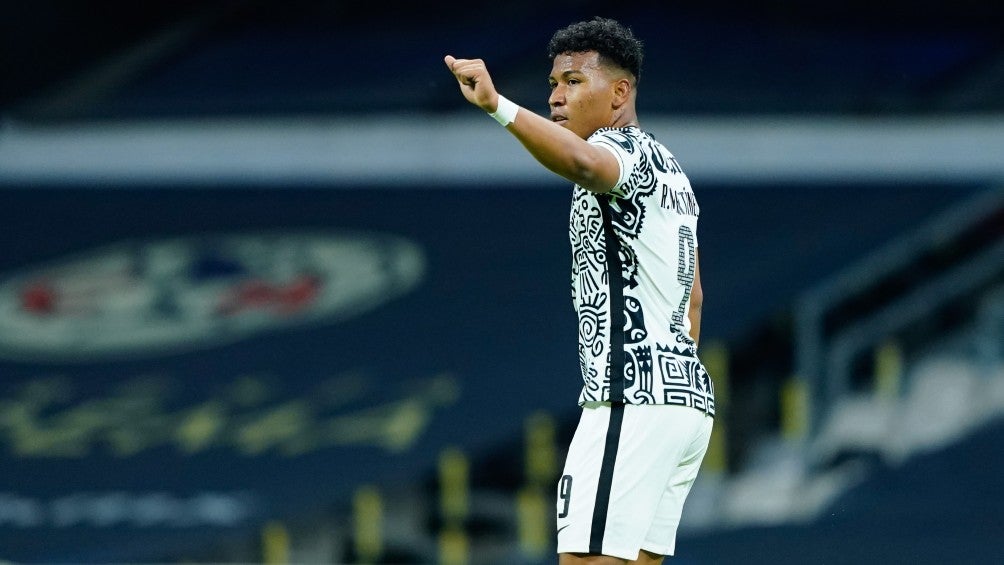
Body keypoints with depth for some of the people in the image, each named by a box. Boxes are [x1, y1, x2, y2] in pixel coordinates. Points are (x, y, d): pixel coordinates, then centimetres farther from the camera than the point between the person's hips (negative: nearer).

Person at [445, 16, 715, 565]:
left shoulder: (625, 149, -9)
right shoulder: (667, 168, 23)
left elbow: (583, 163, -36)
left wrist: (497, 104, -49)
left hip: (633, 402, -10)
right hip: (688, 392, 10)